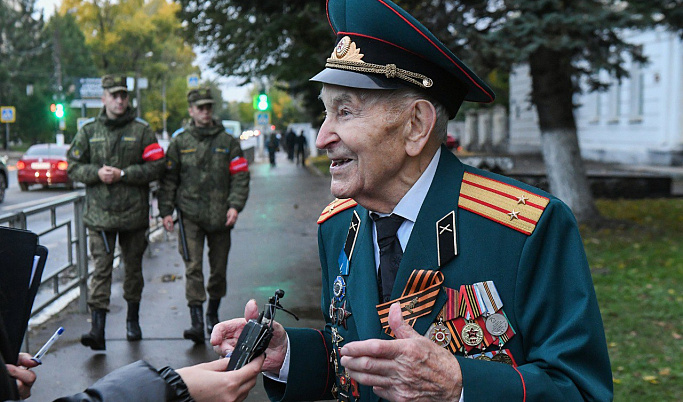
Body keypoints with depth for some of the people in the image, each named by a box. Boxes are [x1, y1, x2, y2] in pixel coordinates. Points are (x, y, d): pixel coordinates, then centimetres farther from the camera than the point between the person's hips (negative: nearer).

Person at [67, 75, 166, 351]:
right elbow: (73, 167, 8)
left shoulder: (141, 130, 3)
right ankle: (97, 329, -9)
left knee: (133, 268, 12)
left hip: (134, 213, 0)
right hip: (99, 214, 0)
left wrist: (123, 174, -14)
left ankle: (133, 320, 30)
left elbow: (156, 166, -5)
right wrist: (97, 172, -11)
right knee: (101, 268, -7)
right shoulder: (88, 131, 9)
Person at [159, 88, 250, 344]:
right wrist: (166, 210, 0)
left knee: (219, 268, 10)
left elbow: (240, 176, 4)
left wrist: (235, 205, -9)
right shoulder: (179, 142, 6)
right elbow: (169, 179, 8)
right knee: (193, 268, -9)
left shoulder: (227, 141, 7)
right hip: (190, 216, -1)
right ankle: (197, 322, -9)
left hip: (220, 216, 1)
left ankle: (213, 314, 30)